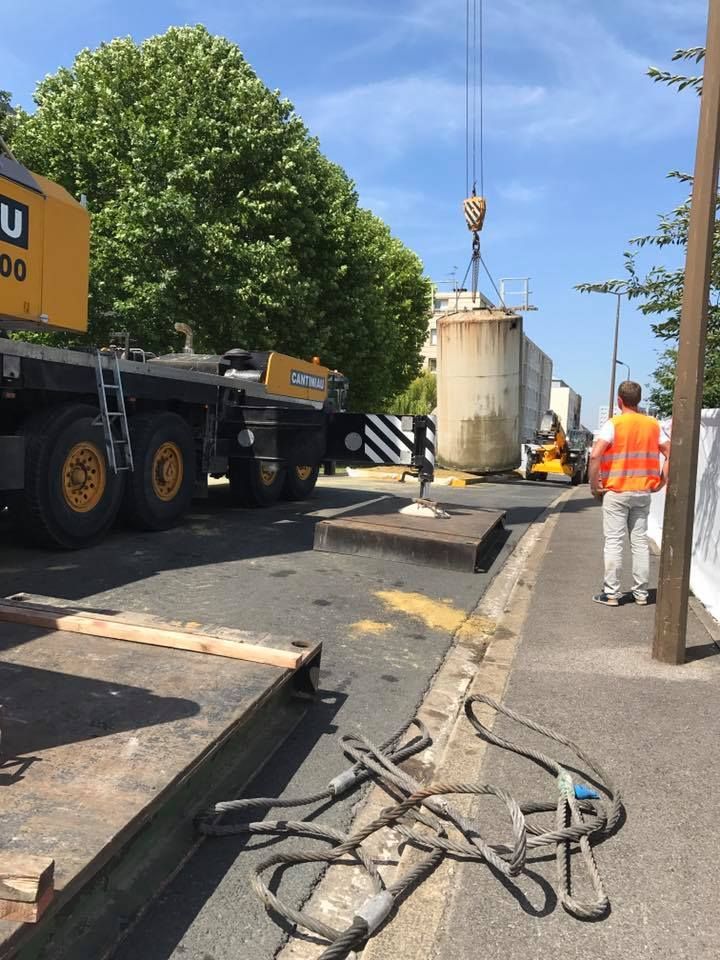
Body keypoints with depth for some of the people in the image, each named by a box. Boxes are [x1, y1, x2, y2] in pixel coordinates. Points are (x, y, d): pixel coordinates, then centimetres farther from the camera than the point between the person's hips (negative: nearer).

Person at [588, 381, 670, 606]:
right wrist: (661, 481, 9)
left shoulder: (614, 424, -9)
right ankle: (641, 593, 17)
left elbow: (595, 455, -21)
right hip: (643, 492, 4)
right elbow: (670, 454, 2)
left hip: (616, 492, -4)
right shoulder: (653, 425, 5)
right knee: (640, 541, 11)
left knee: (614, 542, 1)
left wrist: (594, 485, -11)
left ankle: (611, 594, 4)